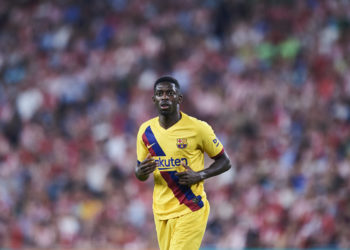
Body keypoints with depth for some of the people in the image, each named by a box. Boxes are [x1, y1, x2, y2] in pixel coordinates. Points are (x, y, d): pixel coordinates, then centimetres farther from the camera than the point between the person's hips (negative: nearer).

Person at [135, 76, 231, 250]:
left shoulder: (197, 128, -7)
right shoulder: (146, 131, 5)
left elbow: (225, 162, 1)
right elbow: (140, 172, 15)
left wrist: (199, 176, -16)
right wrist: (141, 172, -10)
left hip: (190, 211, -5)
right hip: (161, 211, 5)